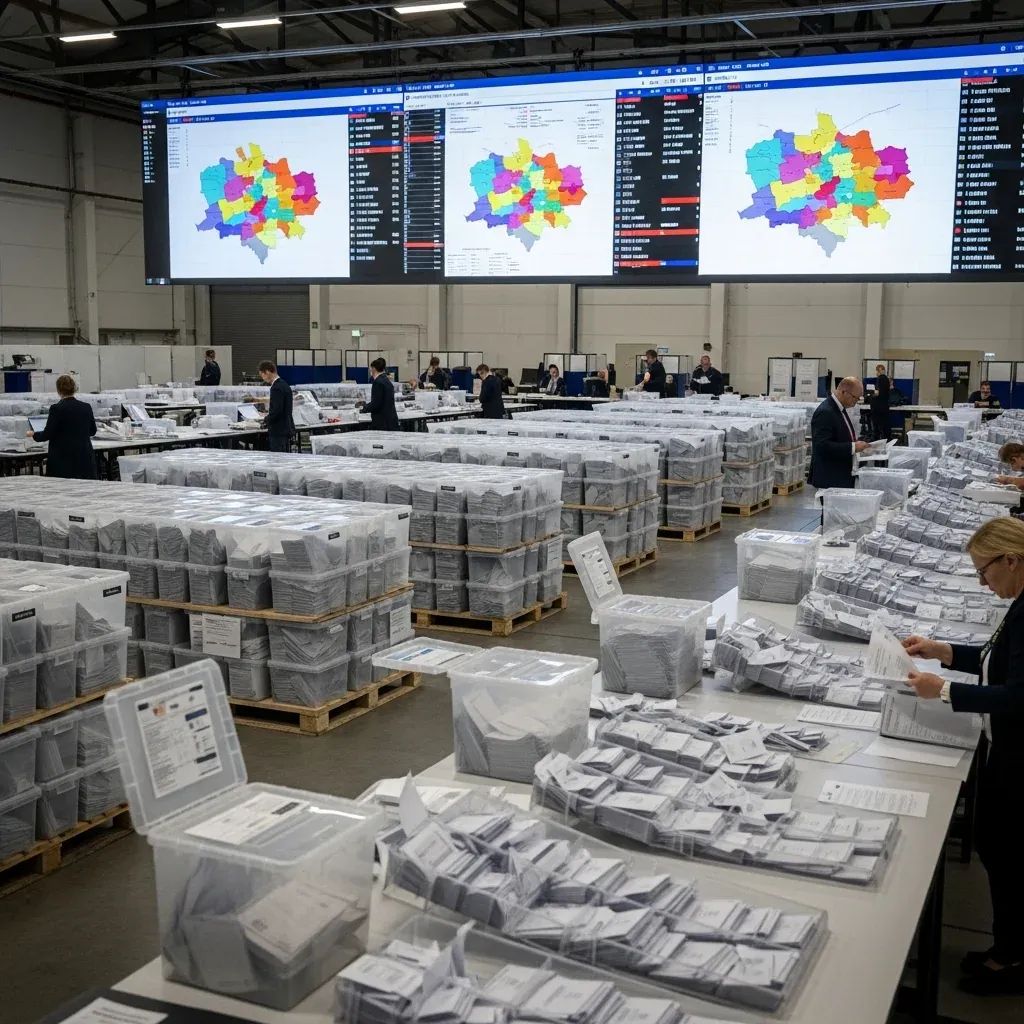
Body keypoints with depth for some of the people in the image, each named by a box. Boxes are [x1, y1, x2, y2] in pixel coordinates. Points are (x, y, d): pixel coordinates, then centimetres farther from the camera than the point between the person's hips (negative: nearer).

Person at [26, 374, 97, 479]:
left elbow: (47, 434, -7)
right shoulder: (86, 407, 4)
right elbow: (93, 431, 16)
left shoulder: (56, 408, -9)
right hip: (85, 459, 4)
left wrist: (33, 434, 12)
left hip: (63, 459, -4)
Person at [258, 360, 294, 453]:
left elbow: (276, 411, -22)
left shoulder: (276, 388, -17)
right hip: (286, 429, 10)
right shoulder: (284, 385, 14)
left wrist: (266, 420, -7)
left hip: (278, 432, -10)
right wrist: (269, 413, 15)